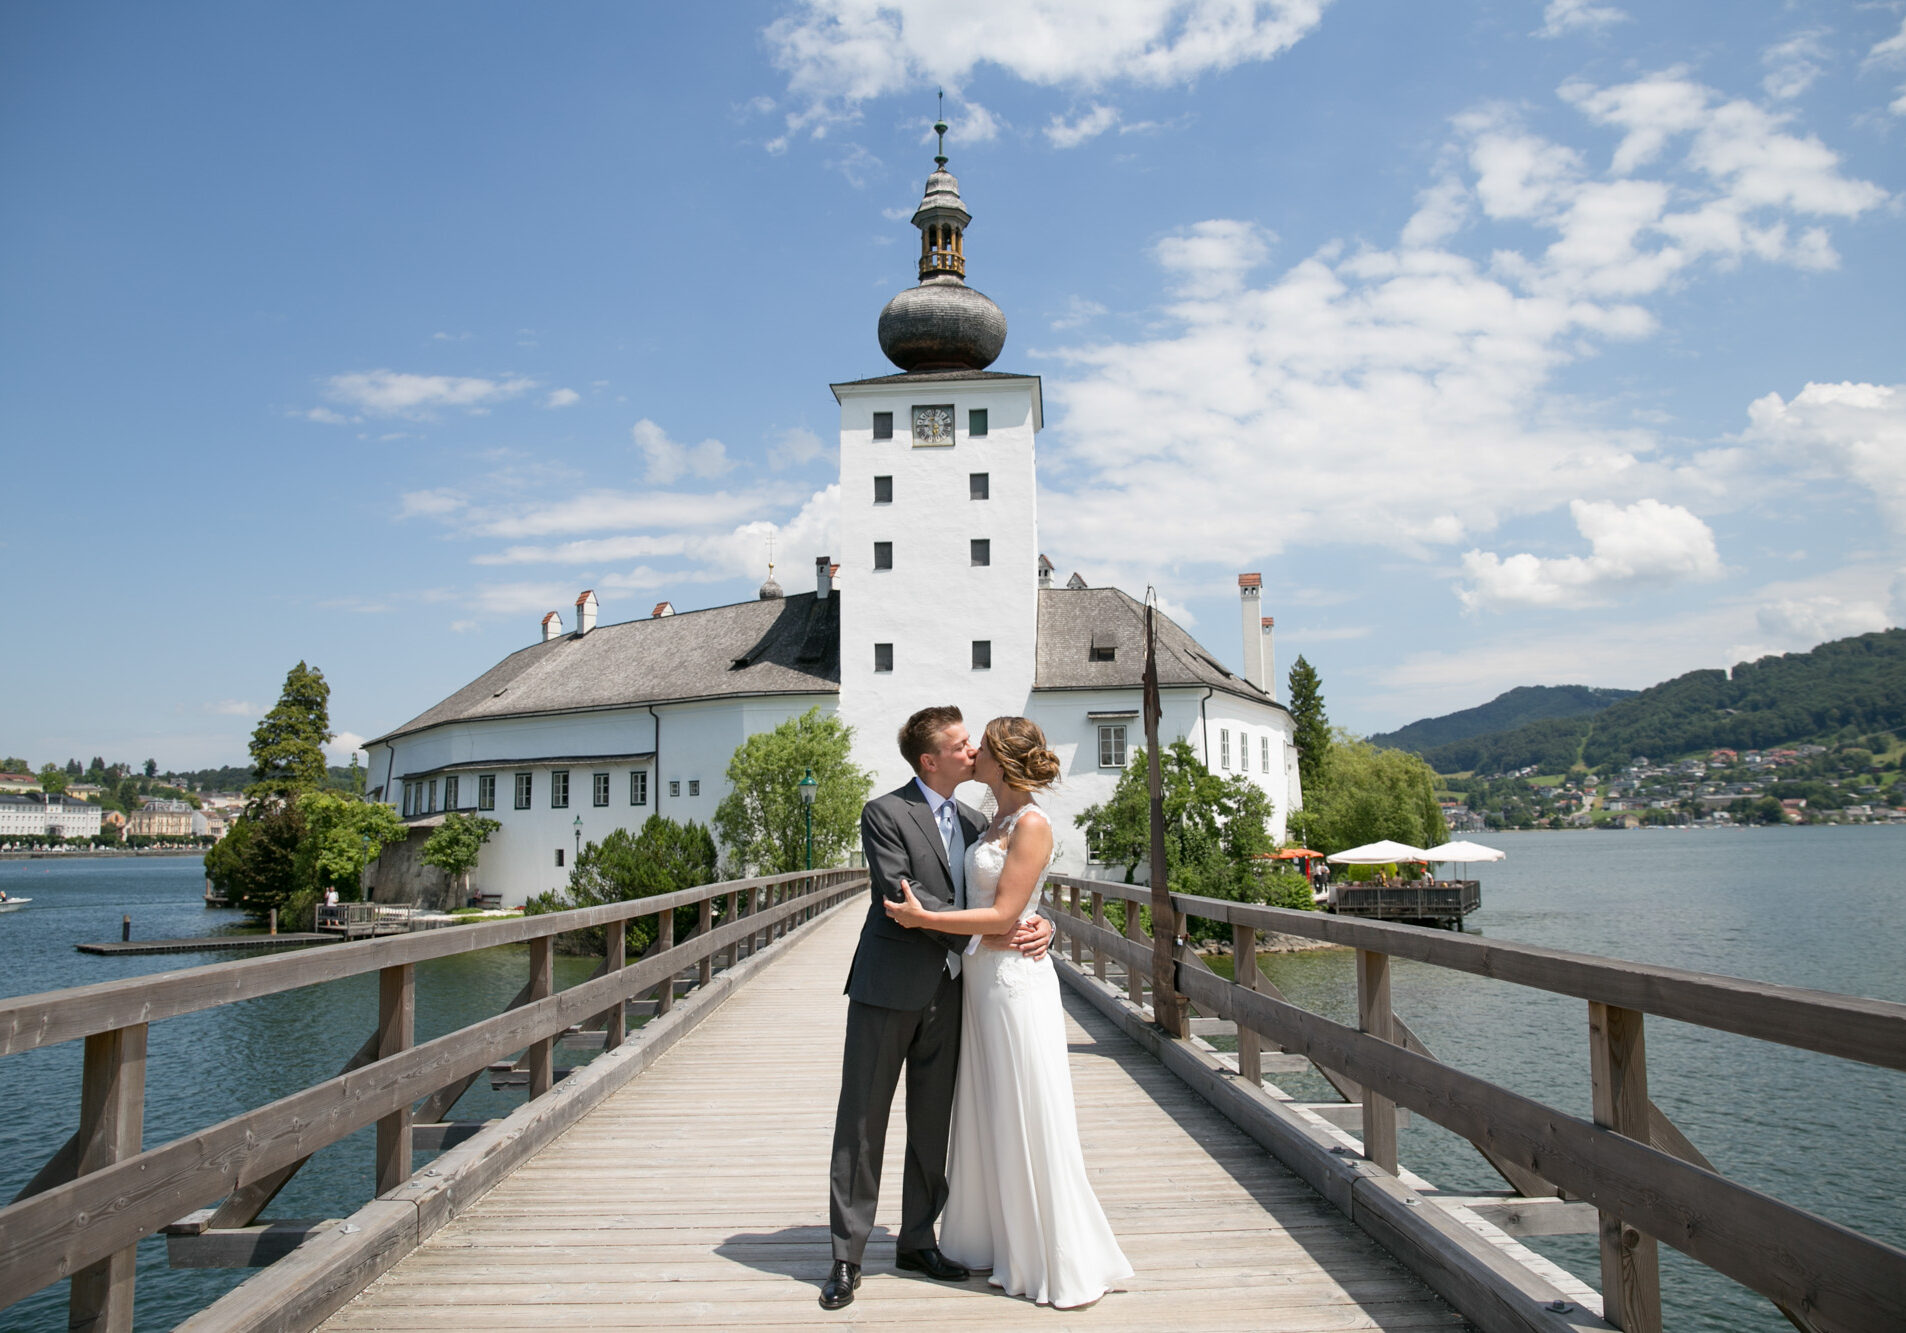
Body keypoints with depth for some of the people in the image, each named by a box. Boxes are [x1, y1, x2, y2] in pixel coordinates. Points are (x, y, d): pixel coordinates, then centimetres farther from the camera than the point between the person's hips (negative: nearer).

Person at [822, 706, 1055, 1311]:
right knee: (862, 1121, 2)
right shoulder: (885, 813, -8)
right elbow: (902, 896, -18)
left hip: (946, 992, 6)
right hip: (888, 987, -6)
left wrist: (1039, 926, -10)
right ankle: (847, 1255, 13)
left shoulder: (973, 821, 12)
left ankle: (917, 1241, 27)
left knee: (932, 1123, 13)